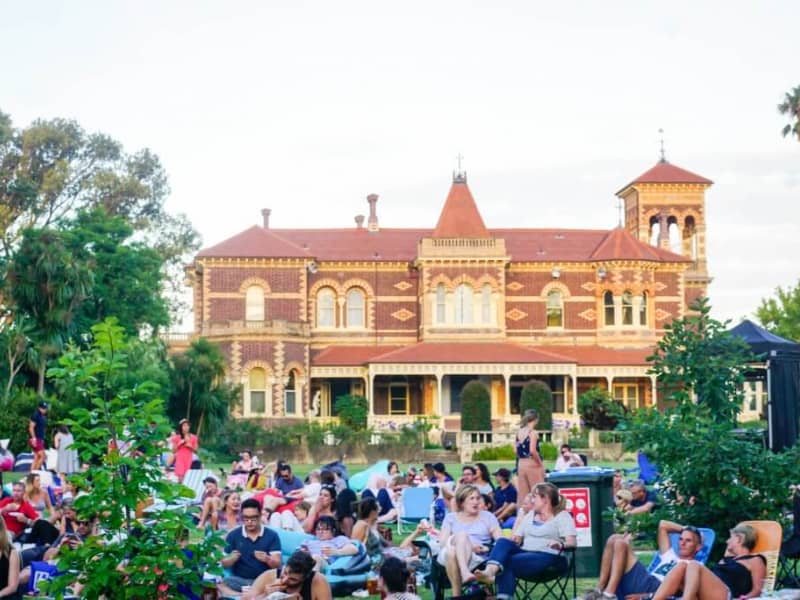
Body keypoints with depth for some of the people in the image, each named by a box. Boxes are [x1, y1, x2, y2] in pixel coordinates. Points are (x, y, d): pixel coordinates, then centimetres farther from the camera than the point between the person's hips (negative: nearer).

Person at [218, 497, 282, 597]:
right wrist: (232, 559, -15)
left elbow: (277, 565, -2)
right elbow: (225, 564, 8)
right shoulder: (233, 535, 6)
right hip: (238, 580, 1)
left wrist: (267, 559, -24)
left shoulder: (271, 535, 2)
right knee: (218, 585, -30)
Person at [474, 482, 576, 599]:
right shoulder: (531, 514, 25)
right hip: (525, 552, 5)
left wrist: (560, 544, -32)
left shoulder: (563, 515, 6)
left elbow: (572, 542, -8)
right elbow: (517, 538, 18)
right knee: (503, 541, -26)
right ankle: (489, 572, -49)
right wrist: (514, 540, -7)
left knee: (508, 562, -29)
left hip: (548, 557, -5)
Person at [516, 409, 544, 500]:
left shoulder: (519, 432, 8)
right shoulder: (533, 432, -12)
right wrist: (540, 464, -11)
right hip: (532, 465, -6)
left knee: (523, 495, 9)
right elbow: (533, 451, -21)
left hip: (521, 465, 6)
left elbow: (517, 451, 11)